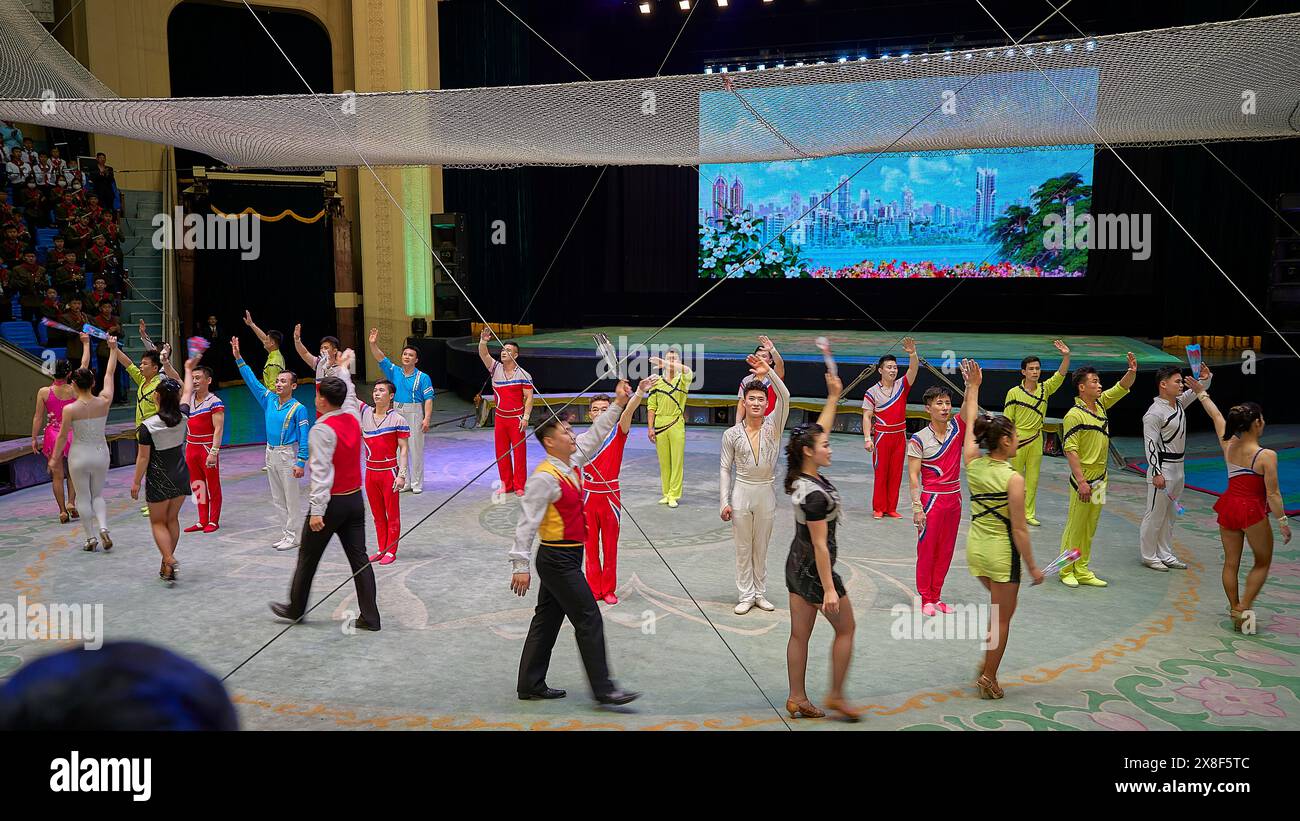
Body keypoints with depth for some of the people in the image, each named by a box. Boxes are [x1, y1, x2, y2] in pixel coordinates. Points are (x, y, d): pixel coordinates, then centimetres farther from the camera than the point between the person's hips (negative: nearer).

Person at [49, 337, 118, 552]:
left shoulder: (69, 409, -15)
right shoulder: (104, 402, -8)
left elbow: (62, 437, -7)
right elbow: (109, 375, 5)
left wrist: (54, 458, 7)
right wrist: (113, 349, 15)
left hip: (79, 456, -3)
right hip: (100, 453, 3)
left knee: (84, 498, 10)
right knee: (98, 495, 16)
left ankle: (91, 537, 11)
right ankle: (103, 528, -7)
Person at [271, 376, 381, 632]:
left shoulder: (322, 430, -18)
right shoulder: (353, 421, 4)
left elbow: (322, 472, -23)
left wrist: (317, 510, -24)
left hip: (331, 502, -7)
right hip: (355, 499, 7)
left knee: (308, 558, 12)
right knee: (359, 557, 6)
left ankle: (295, 608, 29)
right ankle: (369, 617, 5)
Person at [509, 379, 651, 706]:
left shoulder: (572, 462, 7)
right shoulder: (544, 478, -20)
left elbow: (594, 435, 20)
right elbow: (527, 522, -21)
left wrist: (618, 405, 19)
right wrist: (520, 565, -23)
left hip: (566, 557, 10)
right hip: (558, 559, -10)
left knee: (547, 620, 14)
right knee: (589, 620, -6)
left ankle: (530, 684, 23)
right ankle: (603, 689, 0)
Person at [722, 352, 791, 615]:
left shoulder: (773, 426, -3)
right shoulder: (732, 434, -4)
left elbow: (785, 397, -19)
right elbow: (725, 468, 0)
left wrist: (768, 373, -31)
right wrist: (725, 501, -6)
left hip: (766, 494, 1)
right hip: (742, 493, -1)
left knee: (761, 548, 13)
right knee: (743, 548, 7)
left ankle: (760, 593, 24)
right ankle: (746, 596, 17)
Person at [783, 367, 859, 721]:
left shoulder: (800, 476, -2)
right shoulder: (815, 495, -27)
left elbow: (818, 430, 11)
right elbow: (820, 545, -25)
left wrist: (833, 397, 14)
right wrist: (829, 589, -21)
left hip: (796, 566, 8)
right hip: (815, 570, -8)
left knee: (800, 635, 13)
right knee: (846, 628, 11)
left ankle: (797, 699, 21)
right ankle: (836, 696, 19)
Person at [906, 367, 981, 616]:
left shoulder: (957, 429, 2)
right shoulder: (919, 439, -10)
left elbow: (969, 404, -12)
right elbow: (913, 475, -11)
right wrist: (917, 506, -16)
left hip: (954, 499, 5)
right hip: (931, 499, -5)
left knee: (945, 551, 11)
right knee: (926, 550, 2)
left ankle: (936, 596, 23)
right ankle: (926, 599, 14)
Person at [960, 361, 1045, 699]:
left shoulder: (972, 463, -5)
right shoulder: (1013, 479, -20)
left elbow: (969, 425, 12)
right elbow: (1019, 530, -17)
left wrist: (973, 387, 21)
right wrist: (1032, 567, -7)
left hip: (975, 545, 7)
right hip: (1001, 551, -7)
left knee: (1000, 606, 27)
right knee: (1003, 616, 10)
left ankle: (987, 660, 26)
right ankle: (989, 678, 17)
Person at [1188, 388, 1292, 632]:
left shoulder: (1228, 445, -4)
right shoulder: (1266, 456, -19)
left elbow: (1216, 416, 13)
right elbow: (1273, 494, -16)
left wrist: (1201, 393, 28)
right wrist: (1283, 522, -7)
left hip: (1228, 508, 5)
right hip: (1253, 512, -5)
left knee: (1231, 563, 13)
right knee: (1262, 563, 13)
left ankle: (1234, 608, 21)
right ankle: (1244, 608, 4)